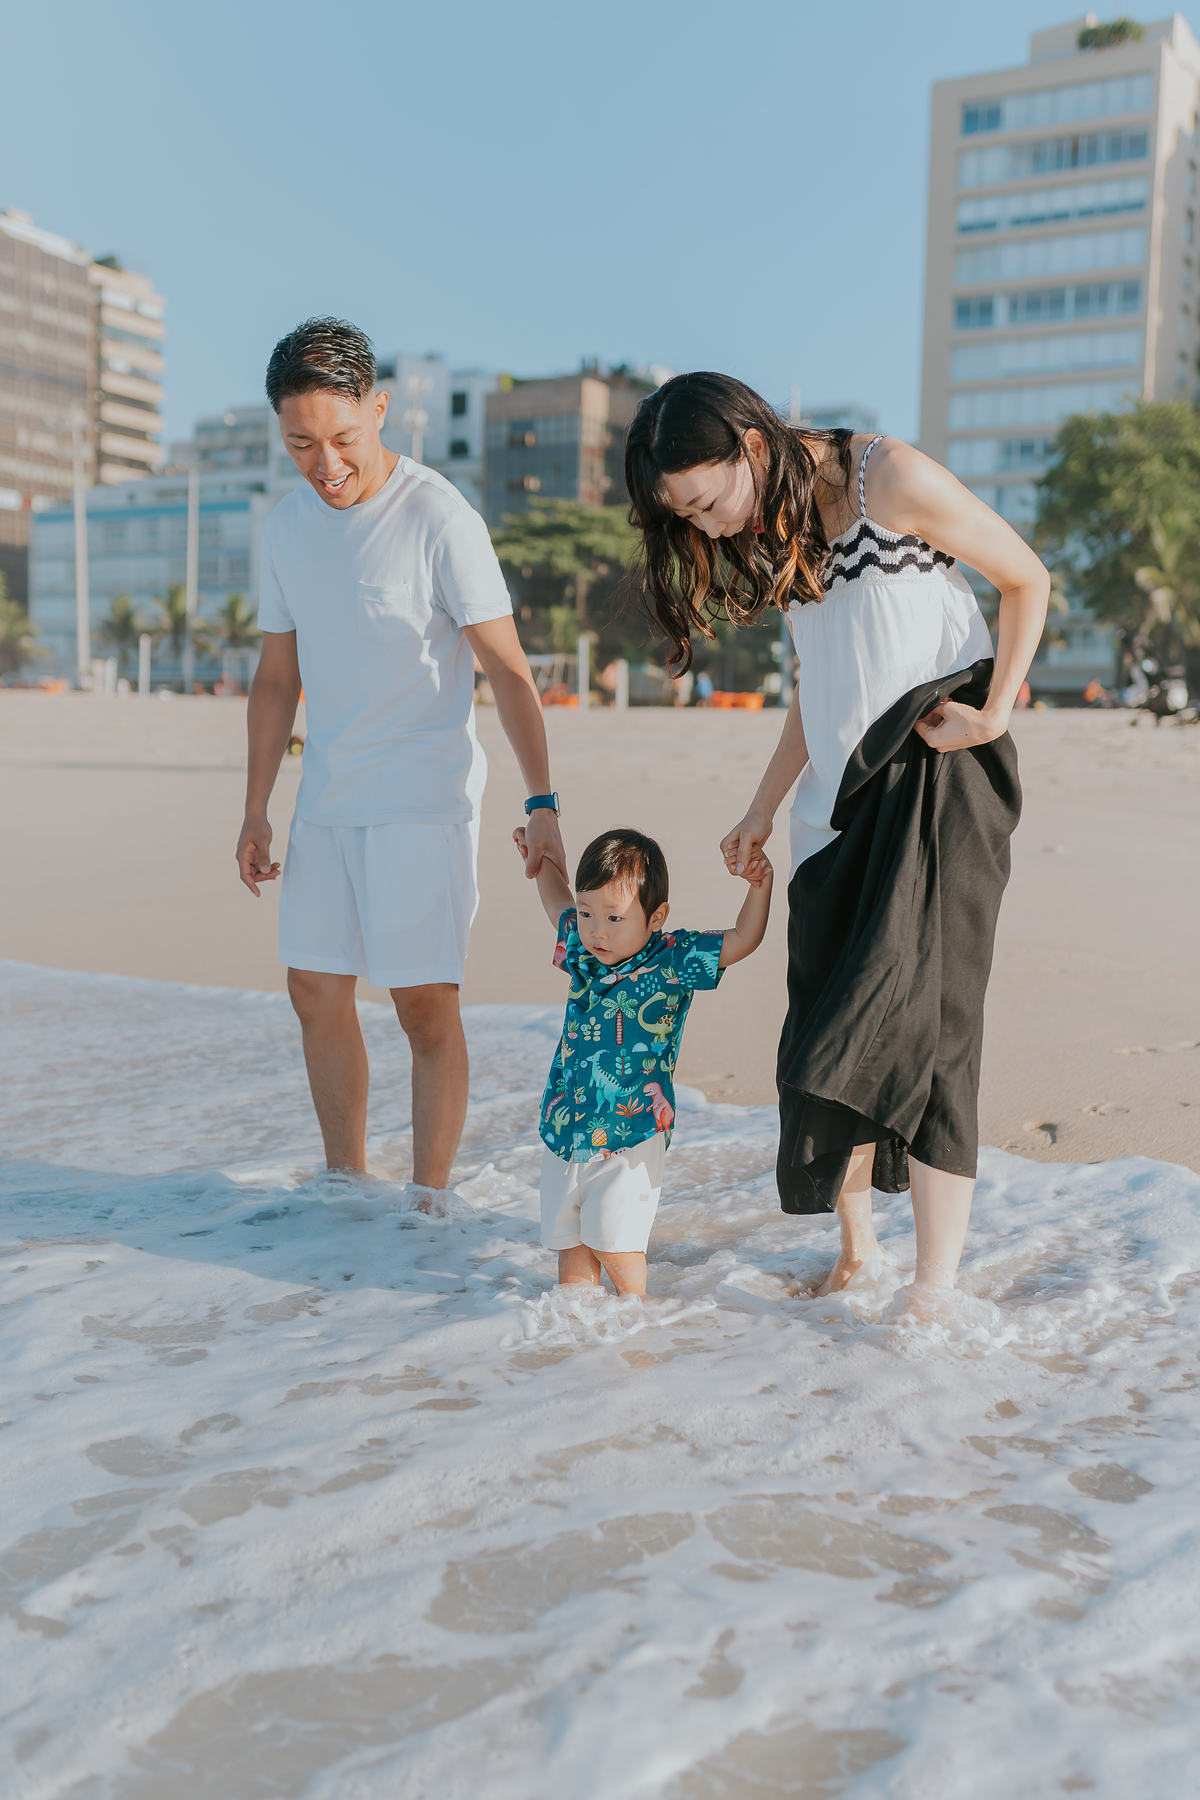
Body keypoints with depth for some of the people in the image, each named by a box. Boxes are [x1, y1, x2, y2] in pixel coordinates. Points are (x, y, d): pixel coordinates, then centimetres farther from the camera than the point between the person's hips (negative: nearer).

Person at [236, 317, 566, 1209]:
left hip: (425, 798, -6)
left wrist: (542, 803, -21)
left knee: (425, 1002, -6)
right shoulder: (287, 526, 7)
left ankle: (428, 1200, 7)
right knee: (317, 991, 10)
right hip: (328, 800, 7)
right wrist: (256, 810, 11)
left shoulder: (439, 517, -13)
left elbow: (508, 671, -14)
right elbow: (277, 678, 14)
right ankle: (347, 1183, 25)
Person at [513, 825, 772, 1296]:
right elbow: (558, 905, 25)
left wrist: (759, 887, -26)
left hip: (631, 1137, -5)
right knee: (567, 1238, 12)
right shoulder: (581, 949, 3)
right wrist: (541, 861, 28)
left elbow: (742, 940, -14)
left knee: (613, 1240, -4)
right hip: (565, 1131, 6)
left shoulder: (672, 961, -11)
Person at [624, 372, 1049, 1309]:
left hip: (936, 777, -7)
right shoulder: (780, 529, 11)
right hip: (840, 798, 7)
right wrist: (763, 810, 16)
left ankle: (935, 1290, -5)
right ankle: (855, 1243, 20)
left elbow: (1027, 579, -2)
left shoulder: (891, 477, -10)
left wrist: (993, 715, -11)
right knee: (830, 1027, 4)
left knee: (920, 1016, -11)